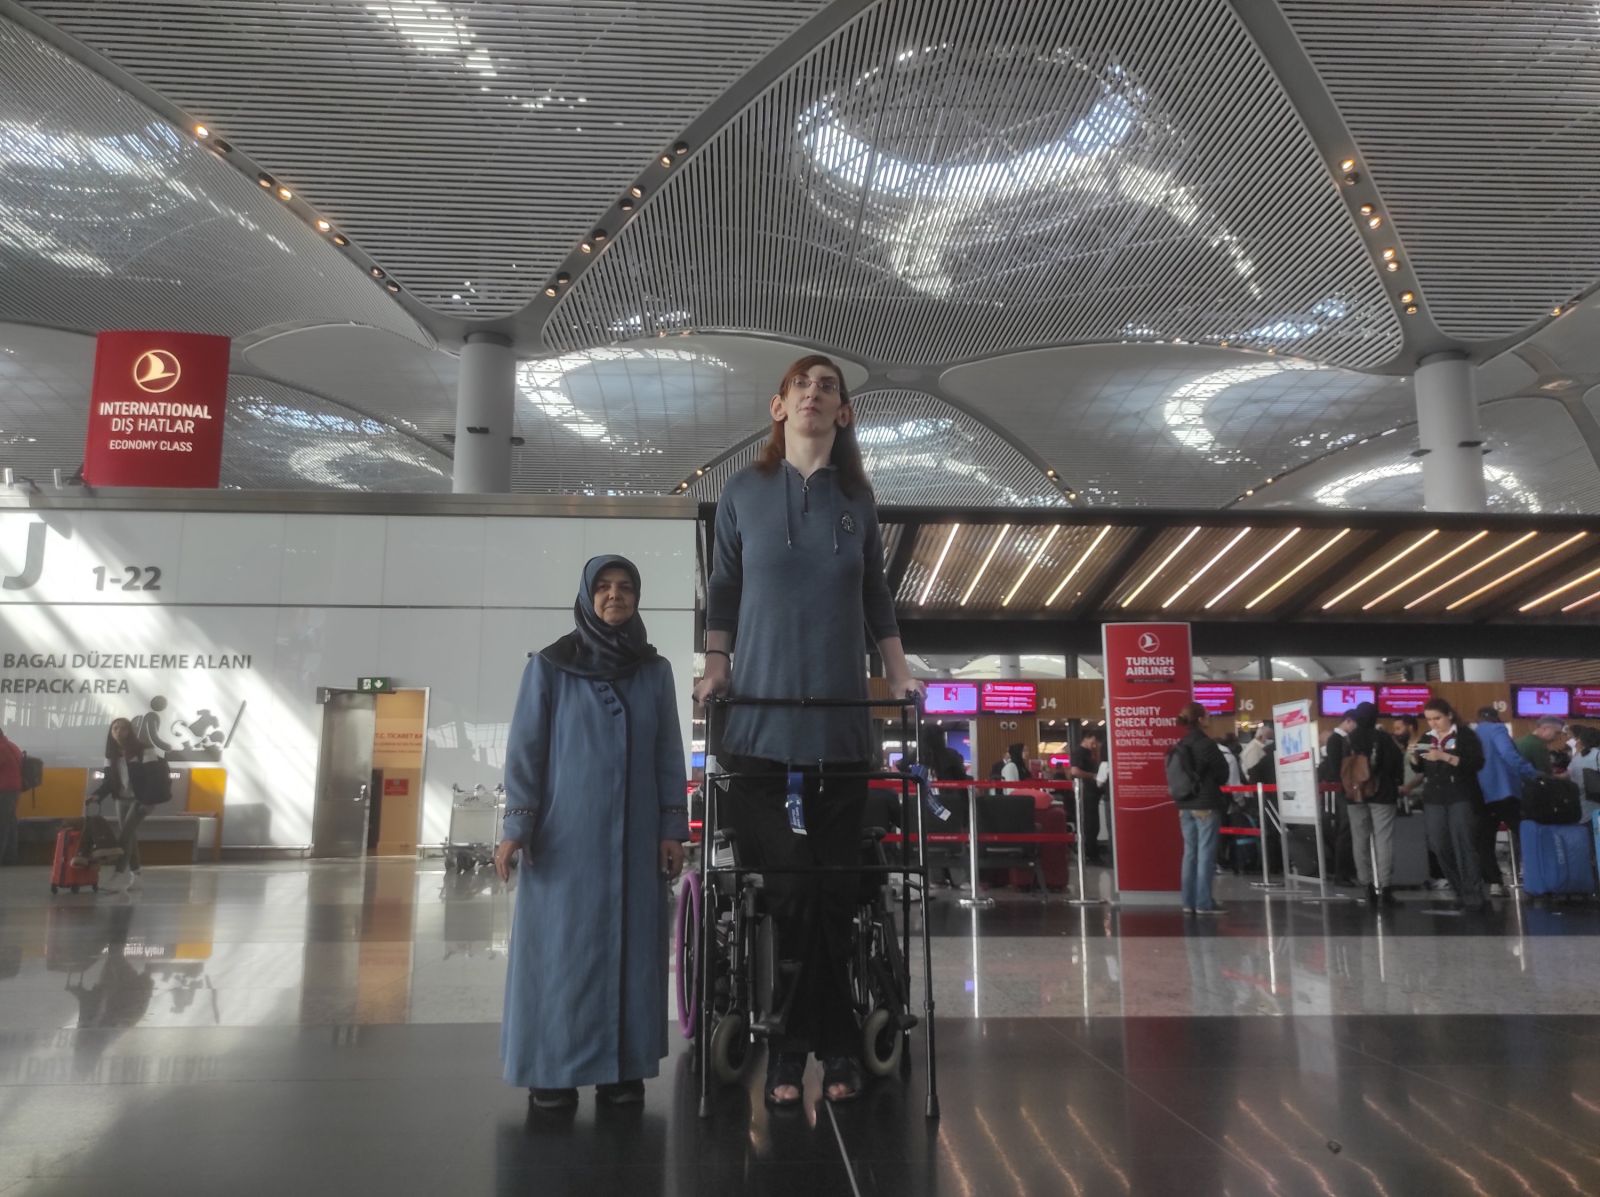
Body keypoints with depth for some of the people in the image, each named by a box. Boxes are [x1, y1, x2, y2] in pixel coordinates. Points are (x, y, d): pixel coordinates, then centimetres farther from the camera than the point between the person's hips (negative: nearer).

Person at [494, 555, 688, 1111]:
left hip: (635, 835, 3)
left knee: (631, 946, 4)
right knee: (562, 945, 1)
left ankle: (623, 1067, 14)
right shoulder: (549, 666, 1)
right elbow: (525, 748, -1)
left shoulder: (655, 671, 8)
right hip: (566, 832, -2)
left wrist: (672, 828, 2)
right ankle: (553, 1069, 12)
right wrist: (517, 827, -8)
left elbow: (668, 753, 8)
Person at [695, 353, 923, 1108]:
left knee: (833, 888, 3)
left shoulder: (858, 498, 11)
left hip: (841, 717, 2)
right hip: (759, 714, -1)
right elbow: (722, 590, 11)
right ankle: (817, 1045, 10)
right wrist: (715, 667, 1)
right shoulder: (744, 492, 7)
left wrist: (900, 678, 12)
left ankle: (813, 1047, 15)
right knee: (777, 884, -4)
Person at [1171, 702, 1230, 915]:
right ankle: (1204, 903, -3)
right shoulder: (1206, 744, -13)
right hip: (1206, 805, -7)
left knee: (1190, 853, 10)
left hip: (1185, 805, 7)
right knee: (1205, 853, -3)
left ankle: (1189, 901, 13)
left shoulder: (1180, 746, 6)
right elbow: (1223, 773, -5)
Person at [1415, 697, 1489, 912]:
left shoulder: (1465, 734, -3)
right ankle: (1461, 892, 13)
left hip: (1461, 798, -5)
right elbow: (1420, 769, 18)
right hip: (1433, 799, 5)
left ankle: (1474, 896, -6)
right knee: (1440, 847, 3)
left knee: (1464, 846, -8)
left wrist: (1444, 757, -22)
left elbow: (1477, 763, -15)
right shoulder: (1426, 738, 12)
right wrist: (1414, 756, -3)